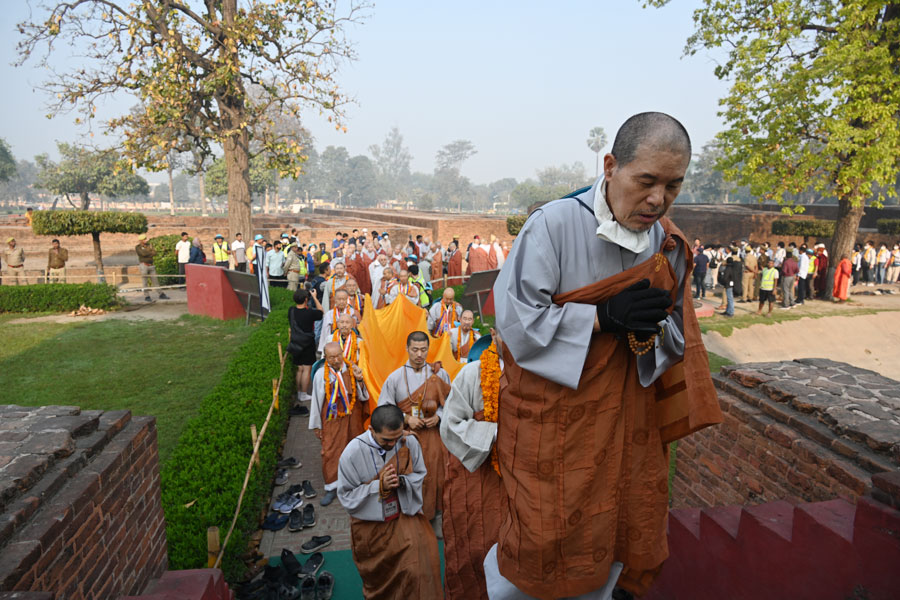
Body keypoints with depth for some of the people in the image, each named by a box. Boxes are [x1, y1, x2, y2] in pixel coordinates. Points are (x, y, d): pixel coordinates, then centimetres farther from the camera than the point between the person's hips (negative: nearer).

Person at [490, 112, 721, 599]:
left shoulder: (669, 246, 1)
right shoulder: (554, 224, -17)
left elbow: (676, 340, 9)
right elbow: (515, 319, -21)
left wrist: (649, 333, -15)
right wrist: (604, 318, -23)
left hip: (626, 420, 6)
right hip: (552, 413, -5)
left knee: (615, 537, 17)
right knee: (547, 540, 5)